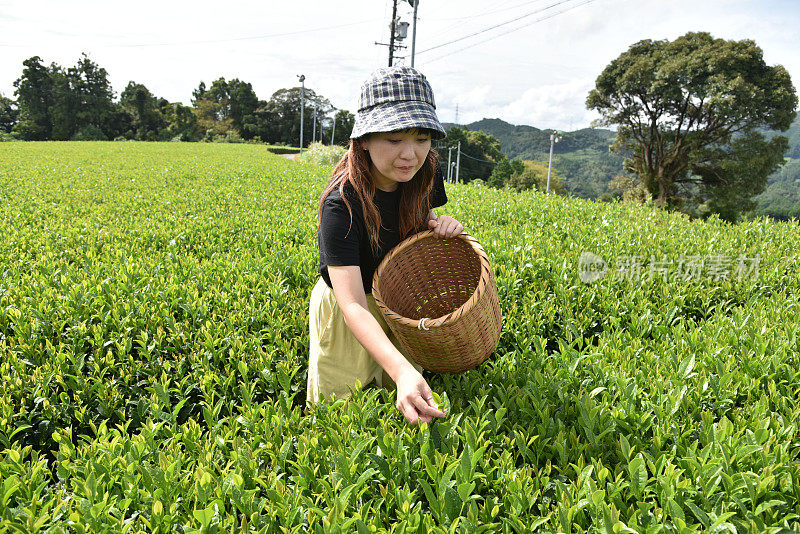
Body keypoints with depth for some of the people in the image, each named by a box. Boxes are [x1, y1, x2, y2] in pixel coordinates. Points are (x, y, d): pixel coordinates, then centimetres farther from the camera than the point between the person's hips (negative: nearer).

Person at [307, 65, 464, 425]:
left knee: (405, 409, 18)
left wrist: (442, 225, -16)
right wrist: (402, 371, -54)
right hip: (347, 316, -4)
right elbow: (353, 305, -39)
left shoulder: (423, 174, -14)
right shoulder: (342, 204, -32)